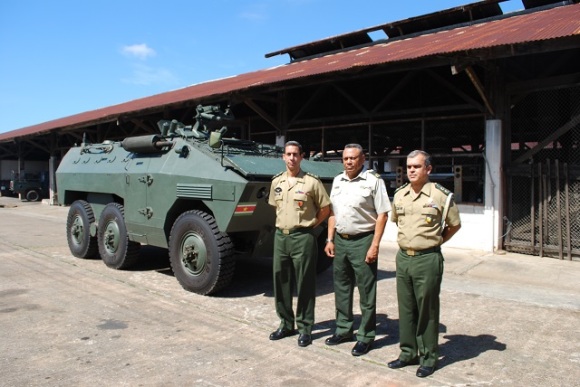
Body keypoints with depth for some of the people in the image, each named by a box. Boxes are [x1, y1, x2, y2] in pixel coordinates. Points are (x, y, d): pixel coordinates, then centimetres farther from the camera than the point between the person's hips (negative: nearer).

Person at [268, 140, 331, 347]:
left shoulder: (311, 181, -7)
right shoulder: (276, 181, 8)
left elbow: (325, 208, 0)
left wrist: (310, 224, 1)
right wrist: (283, 223, 13)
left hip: (302, 237, -5)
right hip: (280, 236, 5)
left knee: (304, 285, 3)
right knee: (281, 282, 12)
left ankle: (305, 328, 15)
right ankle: (286, 324, 27)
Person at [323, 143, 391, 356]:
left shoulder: (373, 180, -8)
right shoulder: (338, 181, 11)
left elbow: (382, 215, -10)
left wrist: (374, 246, -15)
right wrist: (330, 239, 10)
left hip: (362, 241, -6)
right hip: (340, 241, 6)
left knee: (366, 292, 3)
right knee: (341, 288, 15)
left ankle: (366, 336, 16)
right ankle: (343, 329, 30)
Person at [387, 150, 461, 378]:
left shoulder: (440, 195, -8)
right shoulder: (399, 195, 6)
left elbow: (455, 225, 3)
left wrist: (435, 241, 3)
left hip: (427, 259, -5)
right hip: (403, 257, 5)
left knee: (427, 311, 5)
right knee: (405, 308, 13)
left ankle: (428, 358, 20)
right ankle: (408, 353, 28)